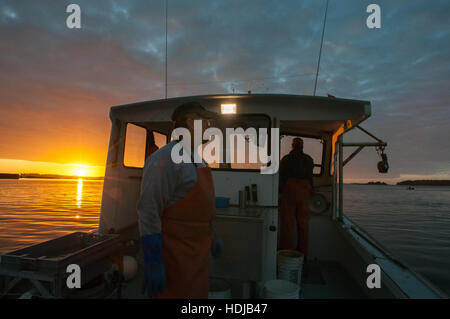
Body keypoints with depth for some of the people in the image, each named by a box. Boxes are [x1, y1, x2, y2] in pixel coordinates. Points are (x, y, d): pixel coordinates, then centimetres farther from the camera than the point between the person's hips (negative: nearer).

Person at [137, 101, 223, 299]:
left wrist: (213, 236, 22)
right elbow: (148, 211, -23)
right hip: (175, 255, -9)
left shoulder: (198, 160, 12)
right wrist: (153, 264, -24)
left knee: (199, 294, 21)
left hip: (199, 253, 9)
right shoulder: (164, 159, -19)